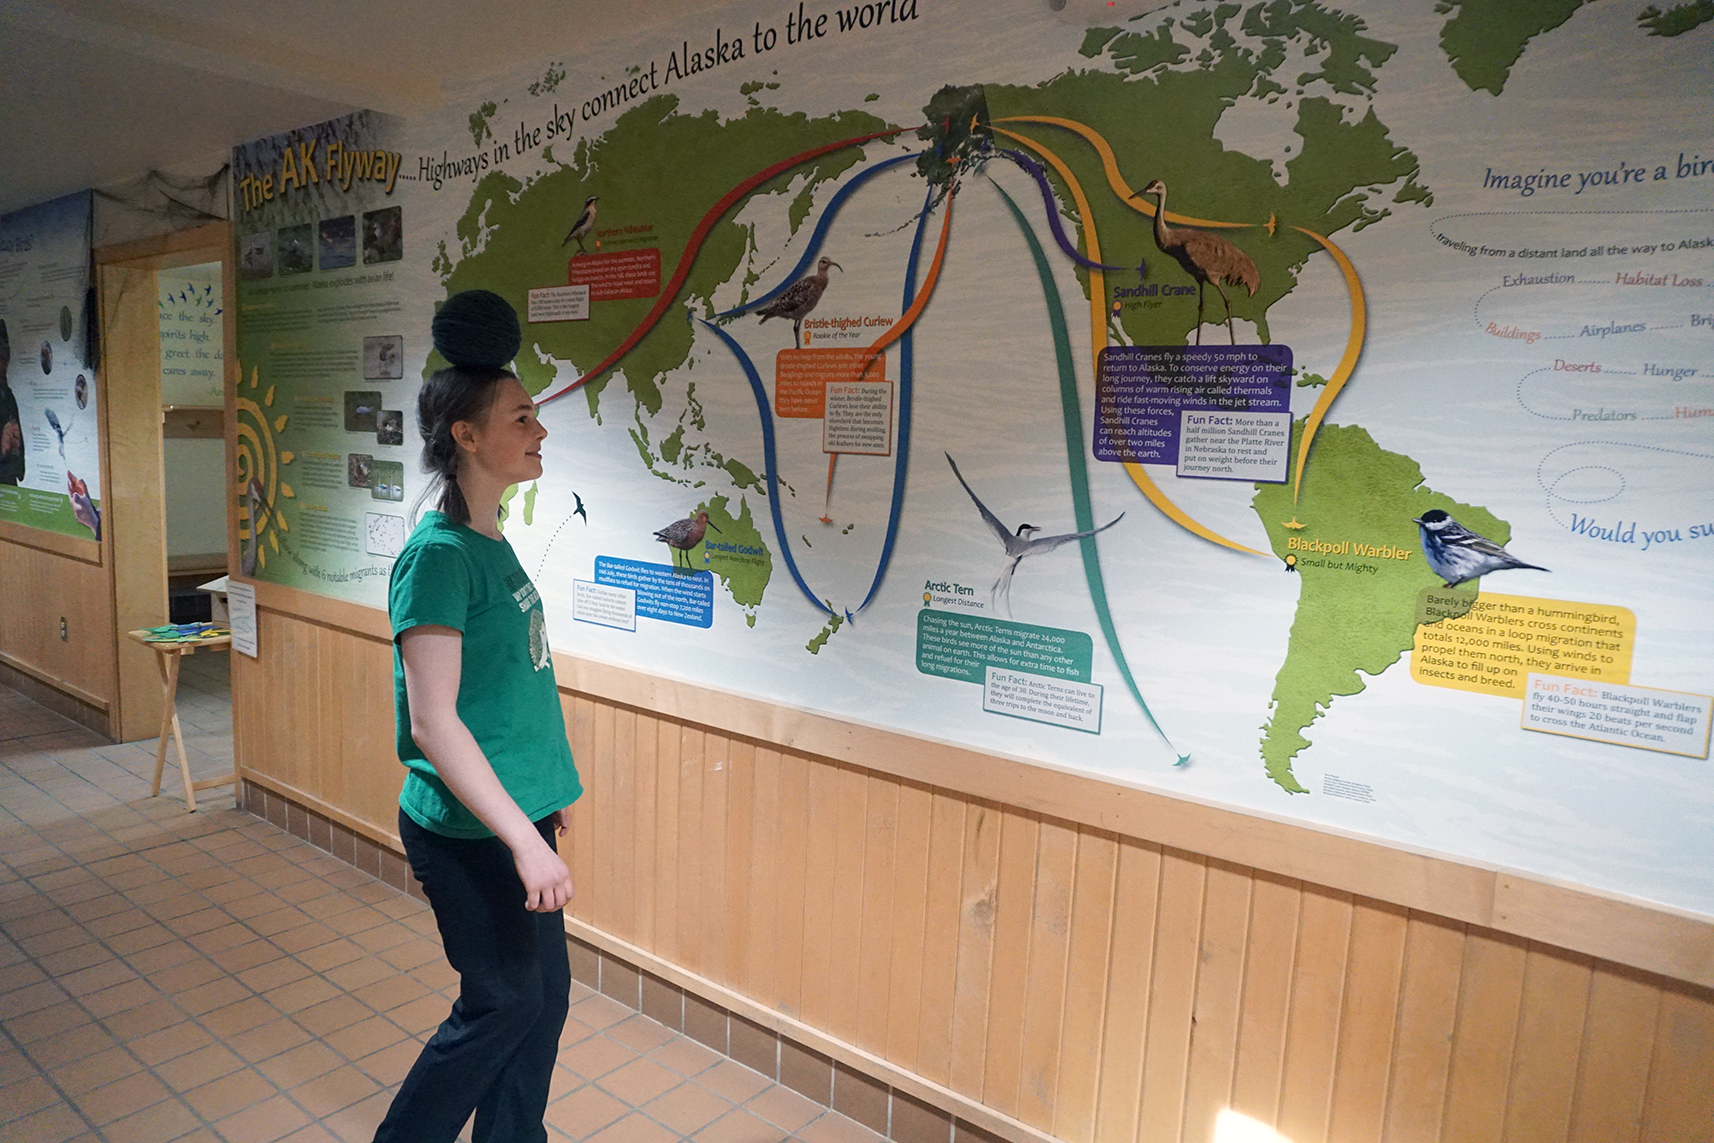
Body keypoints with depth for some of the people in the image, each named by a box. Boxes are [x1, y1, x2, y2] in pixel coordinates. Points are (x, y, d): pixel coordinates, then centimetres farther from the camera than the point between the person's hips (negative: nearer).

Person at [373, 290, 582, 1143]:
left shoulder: (491, 541, 7)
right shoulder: (439, 554, -20)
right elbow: (432, 722, -23)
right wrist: (523, 838, -24)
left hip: (515, 814, 8)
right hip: (467, 829, -8)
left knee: (546, 989, 17)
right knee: (503, 1001, 9)